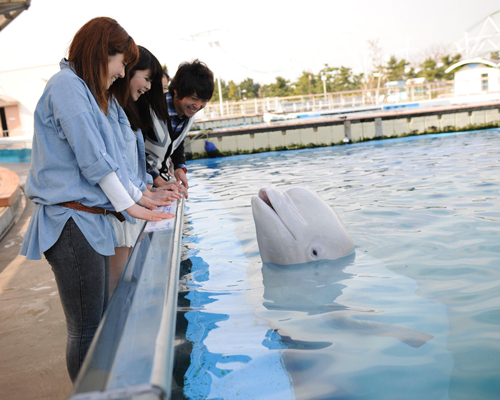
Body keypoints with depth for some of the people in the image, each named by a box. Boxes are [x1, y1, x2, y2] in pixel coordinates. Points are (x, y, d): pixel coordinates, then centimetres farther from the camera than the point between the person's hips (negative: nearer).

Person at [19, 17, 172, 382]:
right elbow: (93, 161, -15)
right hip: (72, 224, -10)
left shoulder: (84, 91, 21)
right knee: (86, 332, -1)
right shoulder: (67, 85, -10)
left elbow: (108, 158, 24)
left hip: (91, 221, 10)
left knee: (101, 324, 16)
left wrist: (139, 197, 22)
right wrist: (129, 206, -6)